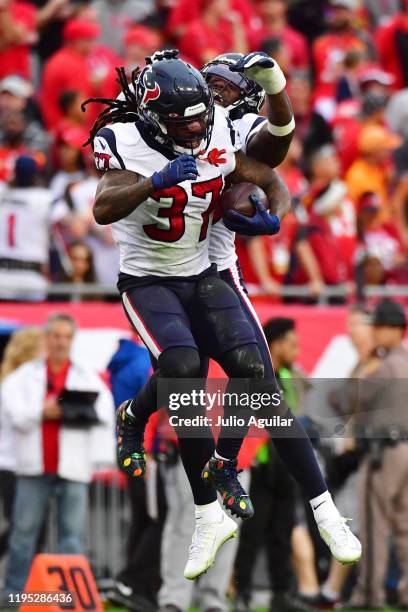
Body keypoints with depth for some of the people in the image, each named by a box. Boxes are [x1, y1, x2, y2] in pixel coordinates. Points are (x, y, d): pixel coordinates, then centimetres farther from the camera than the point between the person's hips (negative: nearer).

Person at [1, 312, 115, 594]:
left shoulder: (88, 377, 13)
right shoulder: (25, 375, 12)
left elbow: (106, 414, -1)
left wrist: (83, 411, -21)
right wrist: (41, 413, -18)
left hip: (73, 466, 0)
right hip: (34, 465, 0)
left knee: (73, 535, -4)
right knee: (24, 531, 2)